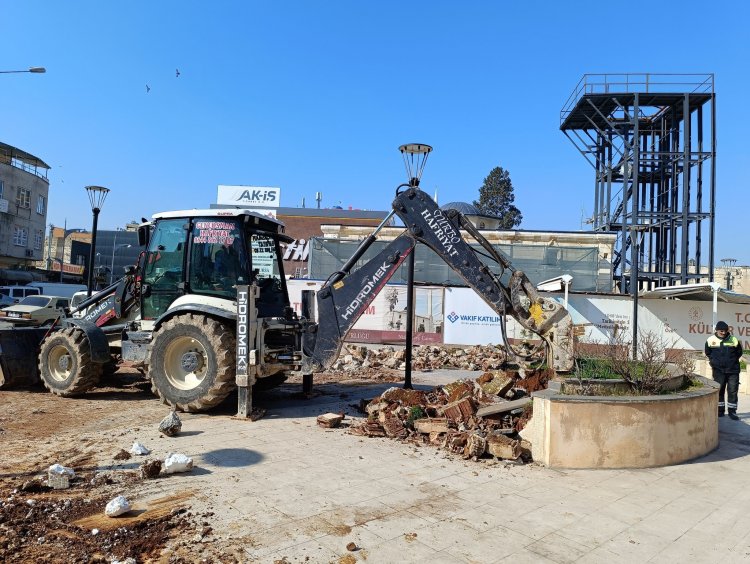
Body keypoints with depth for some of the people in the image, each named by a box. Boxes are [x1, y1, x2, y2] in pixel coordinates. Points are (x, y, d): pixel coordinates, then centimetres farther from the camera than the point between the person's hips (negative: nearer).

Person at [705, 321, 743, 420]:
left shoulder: (734, 340, -4)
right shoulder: (710, 340, -3)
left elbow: (739, 352, 12)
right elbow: (707, 352, 15)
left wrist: (733, 361, 7)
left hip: (733, 370, 0)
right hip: (718, 370, 0)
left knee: (733, 391, 1)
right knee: (719, 390, 7)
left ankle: (732, 411, 11)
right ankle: (720, 410, 18)